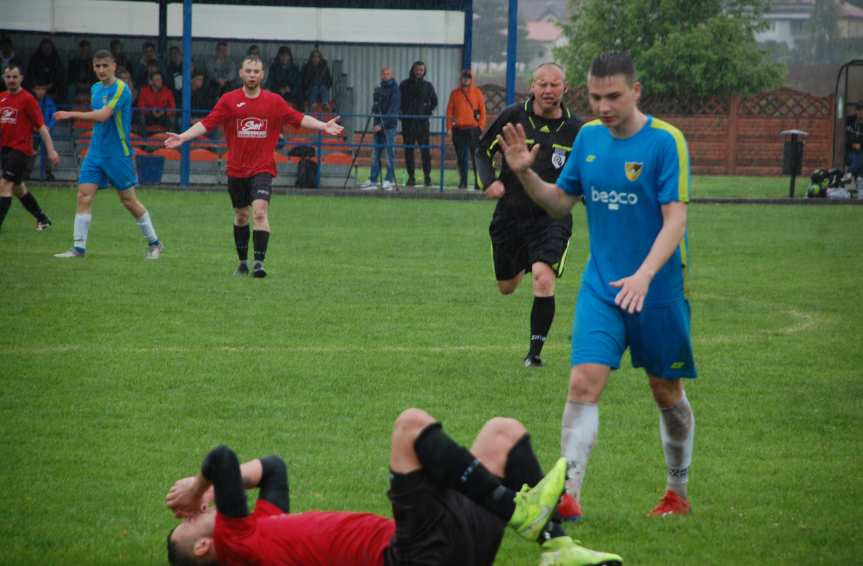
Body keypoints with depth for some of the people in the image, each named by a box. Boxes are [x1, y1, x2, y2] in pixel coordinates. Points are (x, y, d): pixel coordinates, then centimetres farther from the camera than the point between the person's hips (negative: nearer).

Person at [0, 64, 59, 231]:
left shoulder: (27, 99, -9)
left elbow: (41, 126, -11)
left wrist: (51, 150, -16)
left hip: (21, 149, -7)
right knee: (17, 188, 17)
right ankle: (42, 219, 33)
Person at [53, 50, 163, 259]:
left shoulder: (121, 89, -14)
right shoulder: (95, 89, 10)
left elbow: (103, 116, -26)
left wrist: (72, 115, -28)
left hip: (118, 154, -6)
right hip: (95, 153, 6)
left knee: (129, 200, 2)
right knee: (84, 196, -6)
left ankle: (154, 244, 17)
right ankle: (79, 248, -6)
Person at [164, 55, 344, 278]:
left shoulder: (274, 101, 1)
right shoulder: (229, 100, 0)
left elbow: (299, 119, 3)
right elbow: (207, 123, -3)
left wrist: (324, 126, -8)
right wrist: (182, 137, -13)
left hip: (262, 168, -2)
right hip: (237, 169, 2)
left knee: (260, 211, -19)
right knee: (241, 216, 13)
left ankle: (259, 262, -20)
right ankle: (243, 262, 27)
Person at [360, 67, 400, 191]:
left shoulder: (394, 90, -6)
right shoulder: (379, 90, 16)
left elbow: (392, 111, -14)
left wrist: (382, 124, -20)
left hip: (389, 125, -7)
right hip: (378, 125, 7)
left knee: (389, 152, -5)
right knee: (375, 153, 5)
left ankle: (389, 180, -2)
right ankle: (372, 181, 6)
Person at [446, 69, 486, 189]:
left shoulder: (477, 93, 4)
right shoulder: (455, 93, 8)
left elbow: (482, 110, 4)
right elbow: (449, 111, 9)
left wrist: (481, 126, -4)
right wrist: (450, 126, 1)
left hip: (473, 129, -2)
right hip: (458, 130, 2)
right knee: (461, 157, 6)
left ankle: (478, 181, -3)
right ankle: (463, 181, 12)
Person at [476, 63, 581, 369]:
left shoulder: (575, 130, -3)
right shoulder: (513, 116, -4)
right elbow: (484, 149, 8)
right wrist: (489, 181, -9)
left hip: (552, 217, -2)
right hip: (510, 214, 2)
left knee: (544, 280, -24)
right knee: (506, 287, 18)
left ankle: (535, 352, -12)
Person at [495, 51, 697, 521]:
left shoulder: (665, 141, -13)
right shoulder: (588, 136, 4)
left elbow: (675, 219, -18)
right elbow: (560, 202, 12)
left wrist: (644, 275, -31)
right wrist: (525, 174, -7)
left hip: (657, 290, -3)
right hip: (601, 287, 3)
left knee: (667, 393, 11)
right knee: (584, 382, -14)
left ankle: (677, 494, 30)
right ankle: (567, 495, -19)